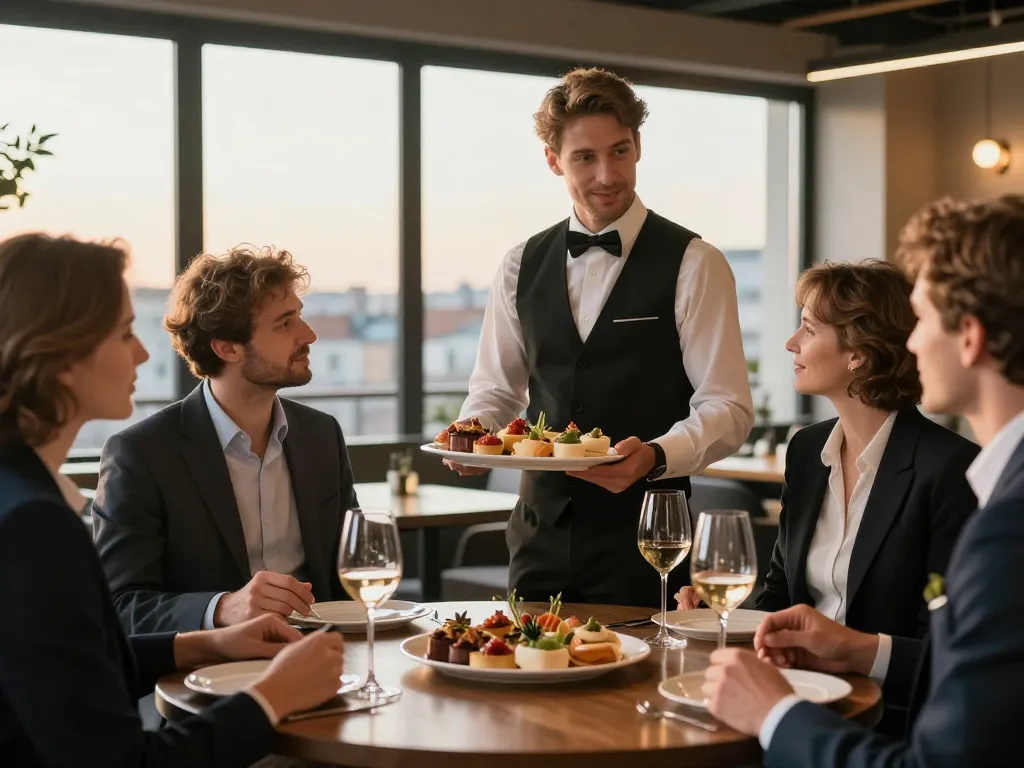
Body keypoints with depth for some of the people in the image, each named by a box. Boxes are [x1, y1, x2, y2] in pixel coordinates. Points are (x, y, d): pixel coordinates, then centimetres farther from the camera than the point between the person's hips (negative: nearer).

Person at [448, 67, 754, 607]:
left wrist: (655, 456, -26)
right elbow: (495, 389, 15)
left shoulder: (693, 265, -5)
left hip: (643, 538, -3)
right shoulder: (521, 267, 8)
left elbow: (727, 407, -8)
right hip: (541, 535, 4)